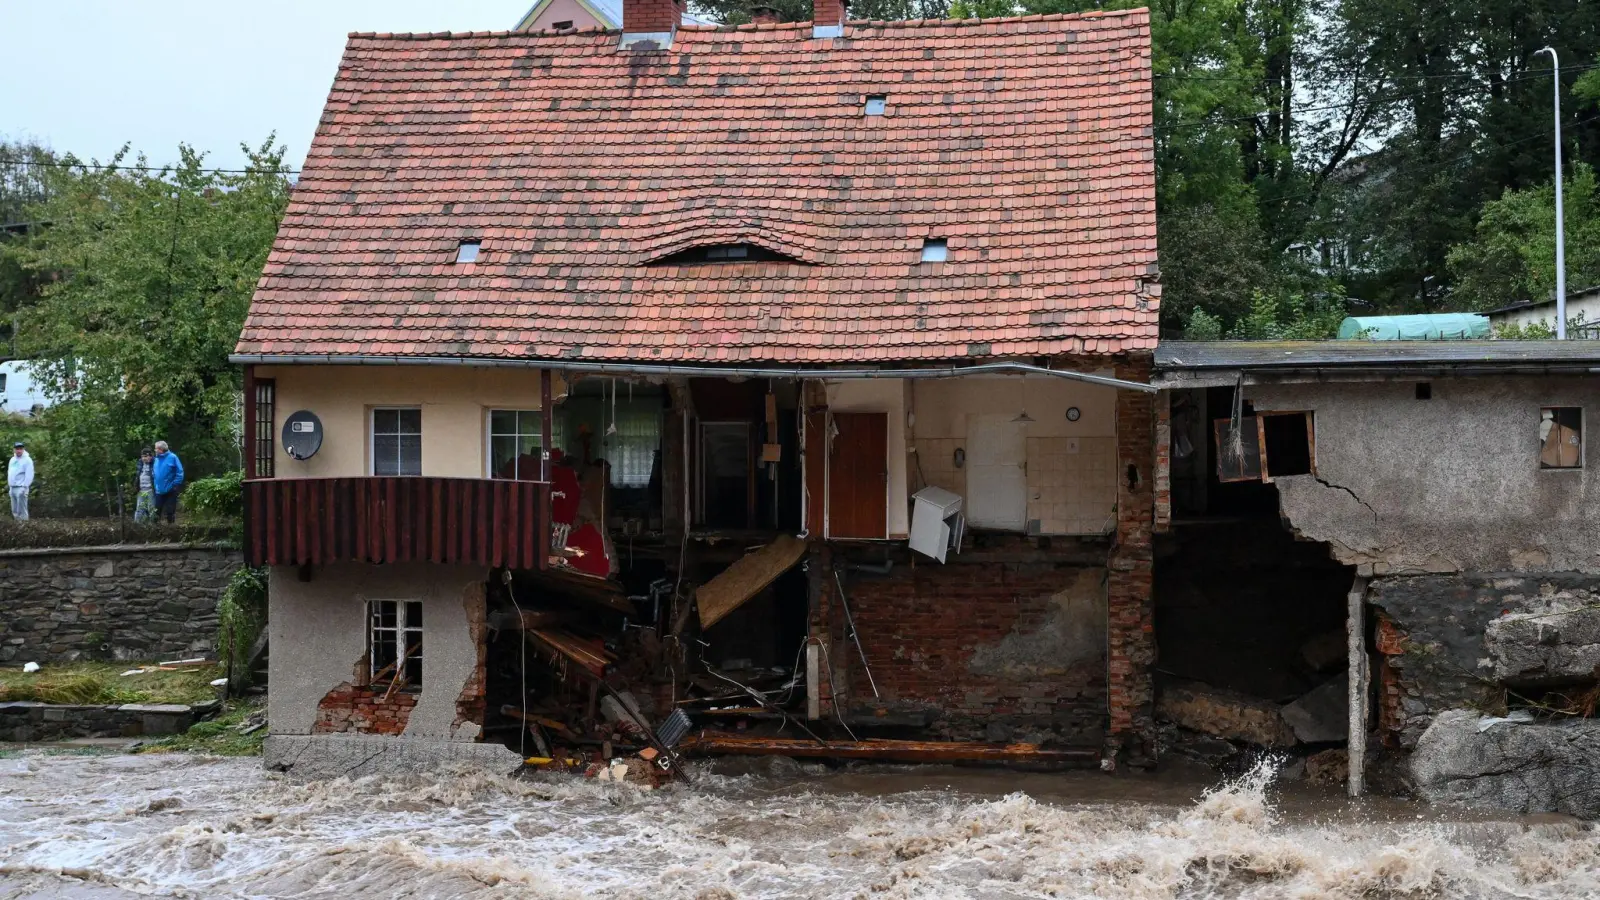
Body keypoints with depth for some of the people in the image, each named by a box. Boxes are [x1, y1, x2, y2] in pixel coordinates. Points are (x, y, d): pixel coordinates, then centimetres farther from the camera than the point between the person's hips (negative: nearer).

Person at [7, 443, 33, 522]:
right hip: (12, 487, 8)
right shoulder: (12, 459, 17)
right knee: (14, 510, 14)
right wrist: (10, 486, 17)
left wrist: (24, 487, -21)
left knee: (21, 510, -12)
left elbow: (29, 475, -15)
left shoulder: (27, 460, -9)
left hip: (21, 488, -8)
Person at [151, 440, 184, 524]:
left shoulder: (172, 457, -10)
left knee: (170, 511, 4)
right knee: (157, 511, 7)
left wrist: (176, 485, -15)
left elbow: (179, 472, -11)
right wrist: (154, 484, 9)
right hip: (159, 491, 5)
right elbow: (153, 473, 19)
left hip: (170, 490, -5)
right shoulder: (156, 459, 8)